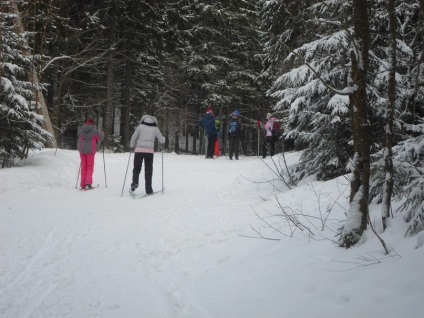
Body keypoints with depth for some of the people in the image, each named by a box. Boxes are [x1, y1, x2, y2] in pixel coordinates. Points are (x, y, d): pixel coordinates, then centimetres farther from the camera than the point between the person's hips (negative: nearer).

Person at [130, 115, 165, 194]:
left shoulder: (140, 126, 6)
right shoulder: (155, 129, 7)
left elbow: (133, 138, 6)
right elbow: (162, 141, 12)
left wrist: (132, 147, 22)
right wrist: (163, 138, 35)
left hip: (139, 150, 0)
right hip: (149, 151, 0)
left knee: (137, 168, 12)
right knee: (148, 170, 9)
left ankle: (134, 182, -12)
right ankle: (148, 189, 7)